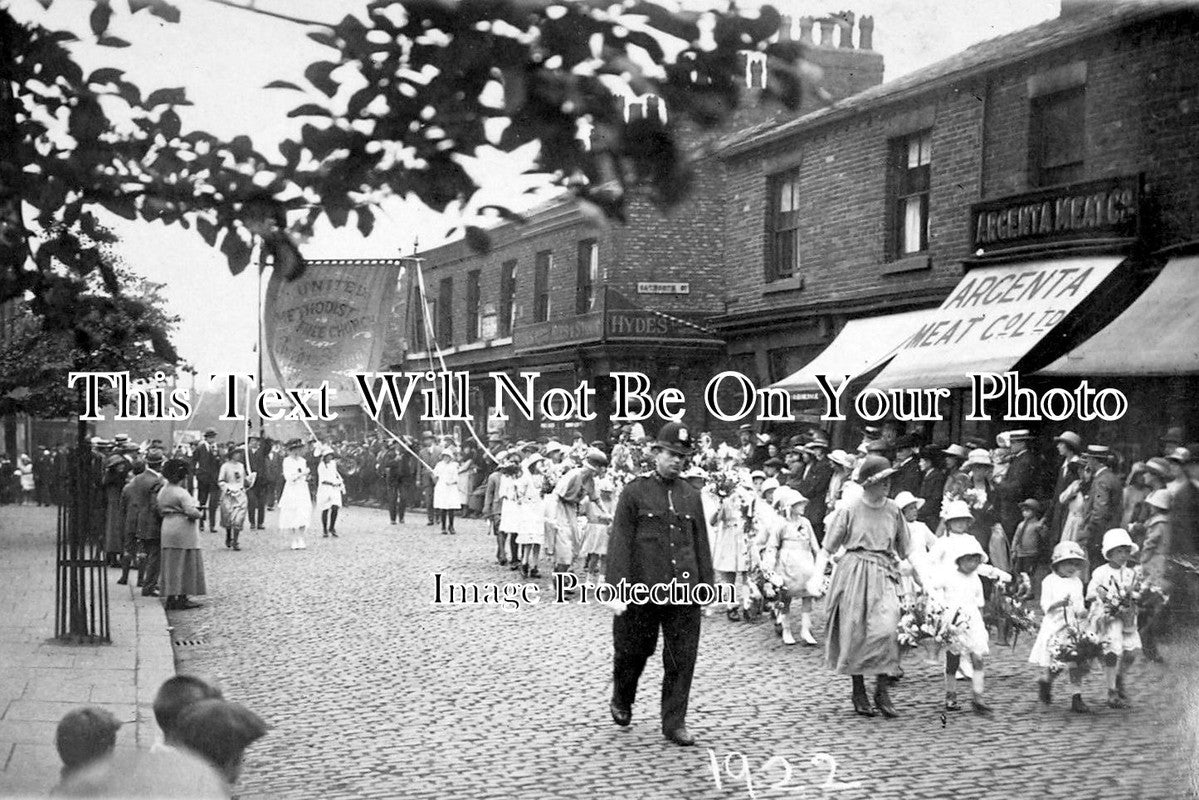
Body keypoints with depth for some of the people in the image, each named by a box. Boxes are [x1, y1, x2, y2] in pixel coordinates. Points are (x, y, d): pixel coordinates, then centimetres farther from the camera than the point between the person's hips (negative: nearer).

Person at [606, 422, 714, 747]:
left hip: (684, 591, 3)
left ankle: (674, 723, 11)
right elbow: (619, 542, -6)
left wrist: (706, 586, 10)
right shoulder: (635, 491, -2)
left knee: (683, 658, 0)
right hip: (643, 590, -3)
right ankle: (621, 702, 39)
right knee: (633, 650, 12)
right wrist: (617, 588, -12)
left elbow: (701, 545, 13)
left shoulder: (691, 496, 9)